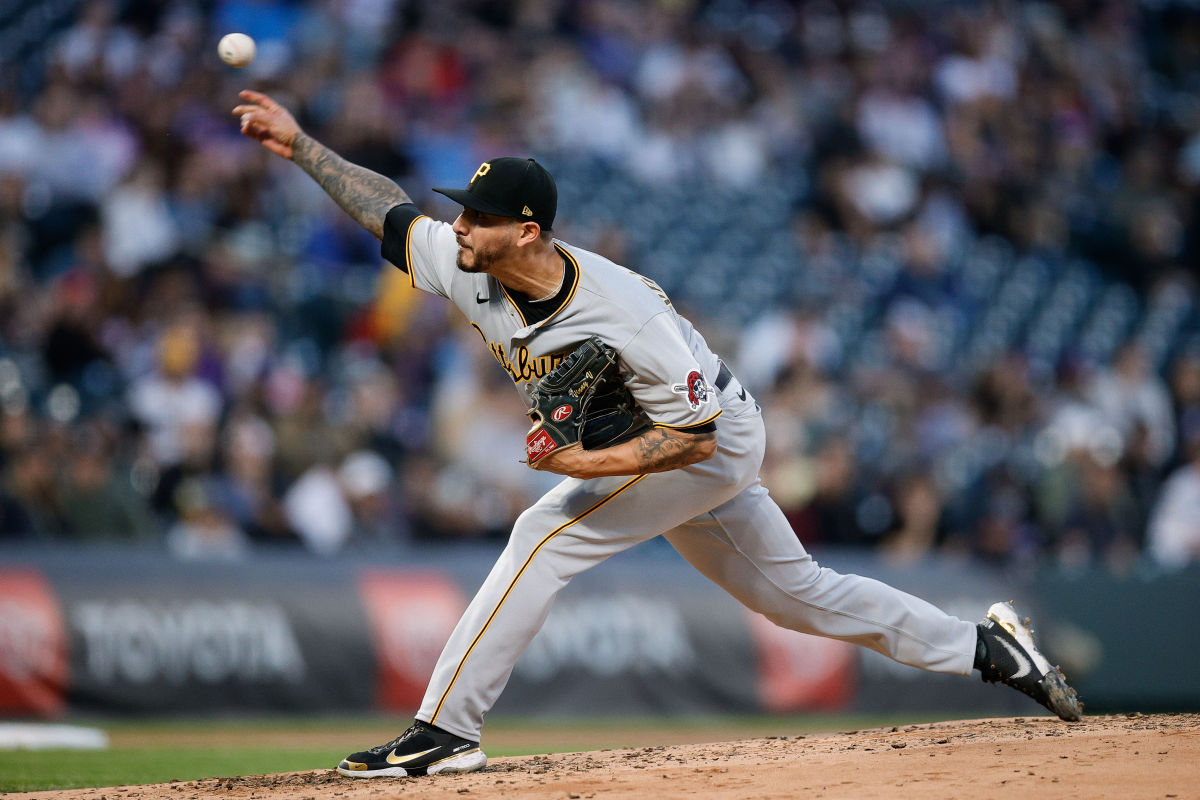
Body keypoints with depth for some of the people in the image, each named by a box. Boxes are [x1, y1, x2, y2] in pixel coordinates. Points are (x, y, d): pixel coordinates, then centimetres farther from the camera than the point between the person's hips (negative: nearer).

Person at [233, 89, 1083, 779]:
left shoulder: (622, 318, -36)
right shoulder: (472, 268, -15)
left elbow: (695, 437, -31)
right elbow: (392, 212, -1)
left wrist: (586, 465, -36)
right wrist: (300, 143, -6)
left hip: (716, 444, -8)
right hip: (664, 445, 8)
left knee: (547, 535, -20)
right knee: (790, 589, 16)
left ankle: (446, 730, -18)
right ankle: (984, 645, 26)